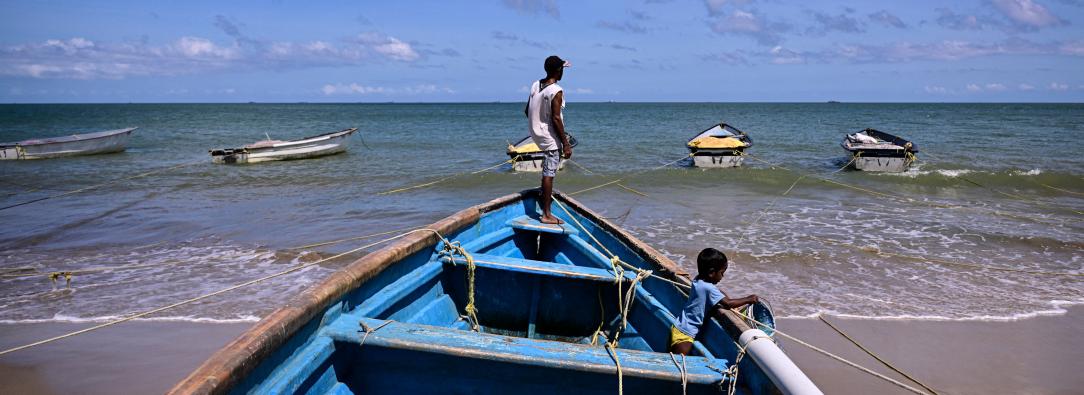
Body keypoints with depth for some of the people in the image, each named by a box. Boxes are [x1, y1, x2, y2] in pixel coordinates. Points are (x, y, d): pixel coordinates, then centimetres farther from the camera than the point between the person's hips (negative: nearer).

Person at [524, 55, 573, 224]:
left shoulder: (535, 85, 4)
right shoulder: (556, 91, -19)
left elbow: (527, 111, 11)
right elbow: (556, 119, -21)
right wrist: (566, 144, -16)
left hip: (536, 133, 9)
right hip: (549, 137, -9)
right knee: (549, 174, -4)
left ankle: (545, 194, 30)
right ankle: (546, 214, 0)